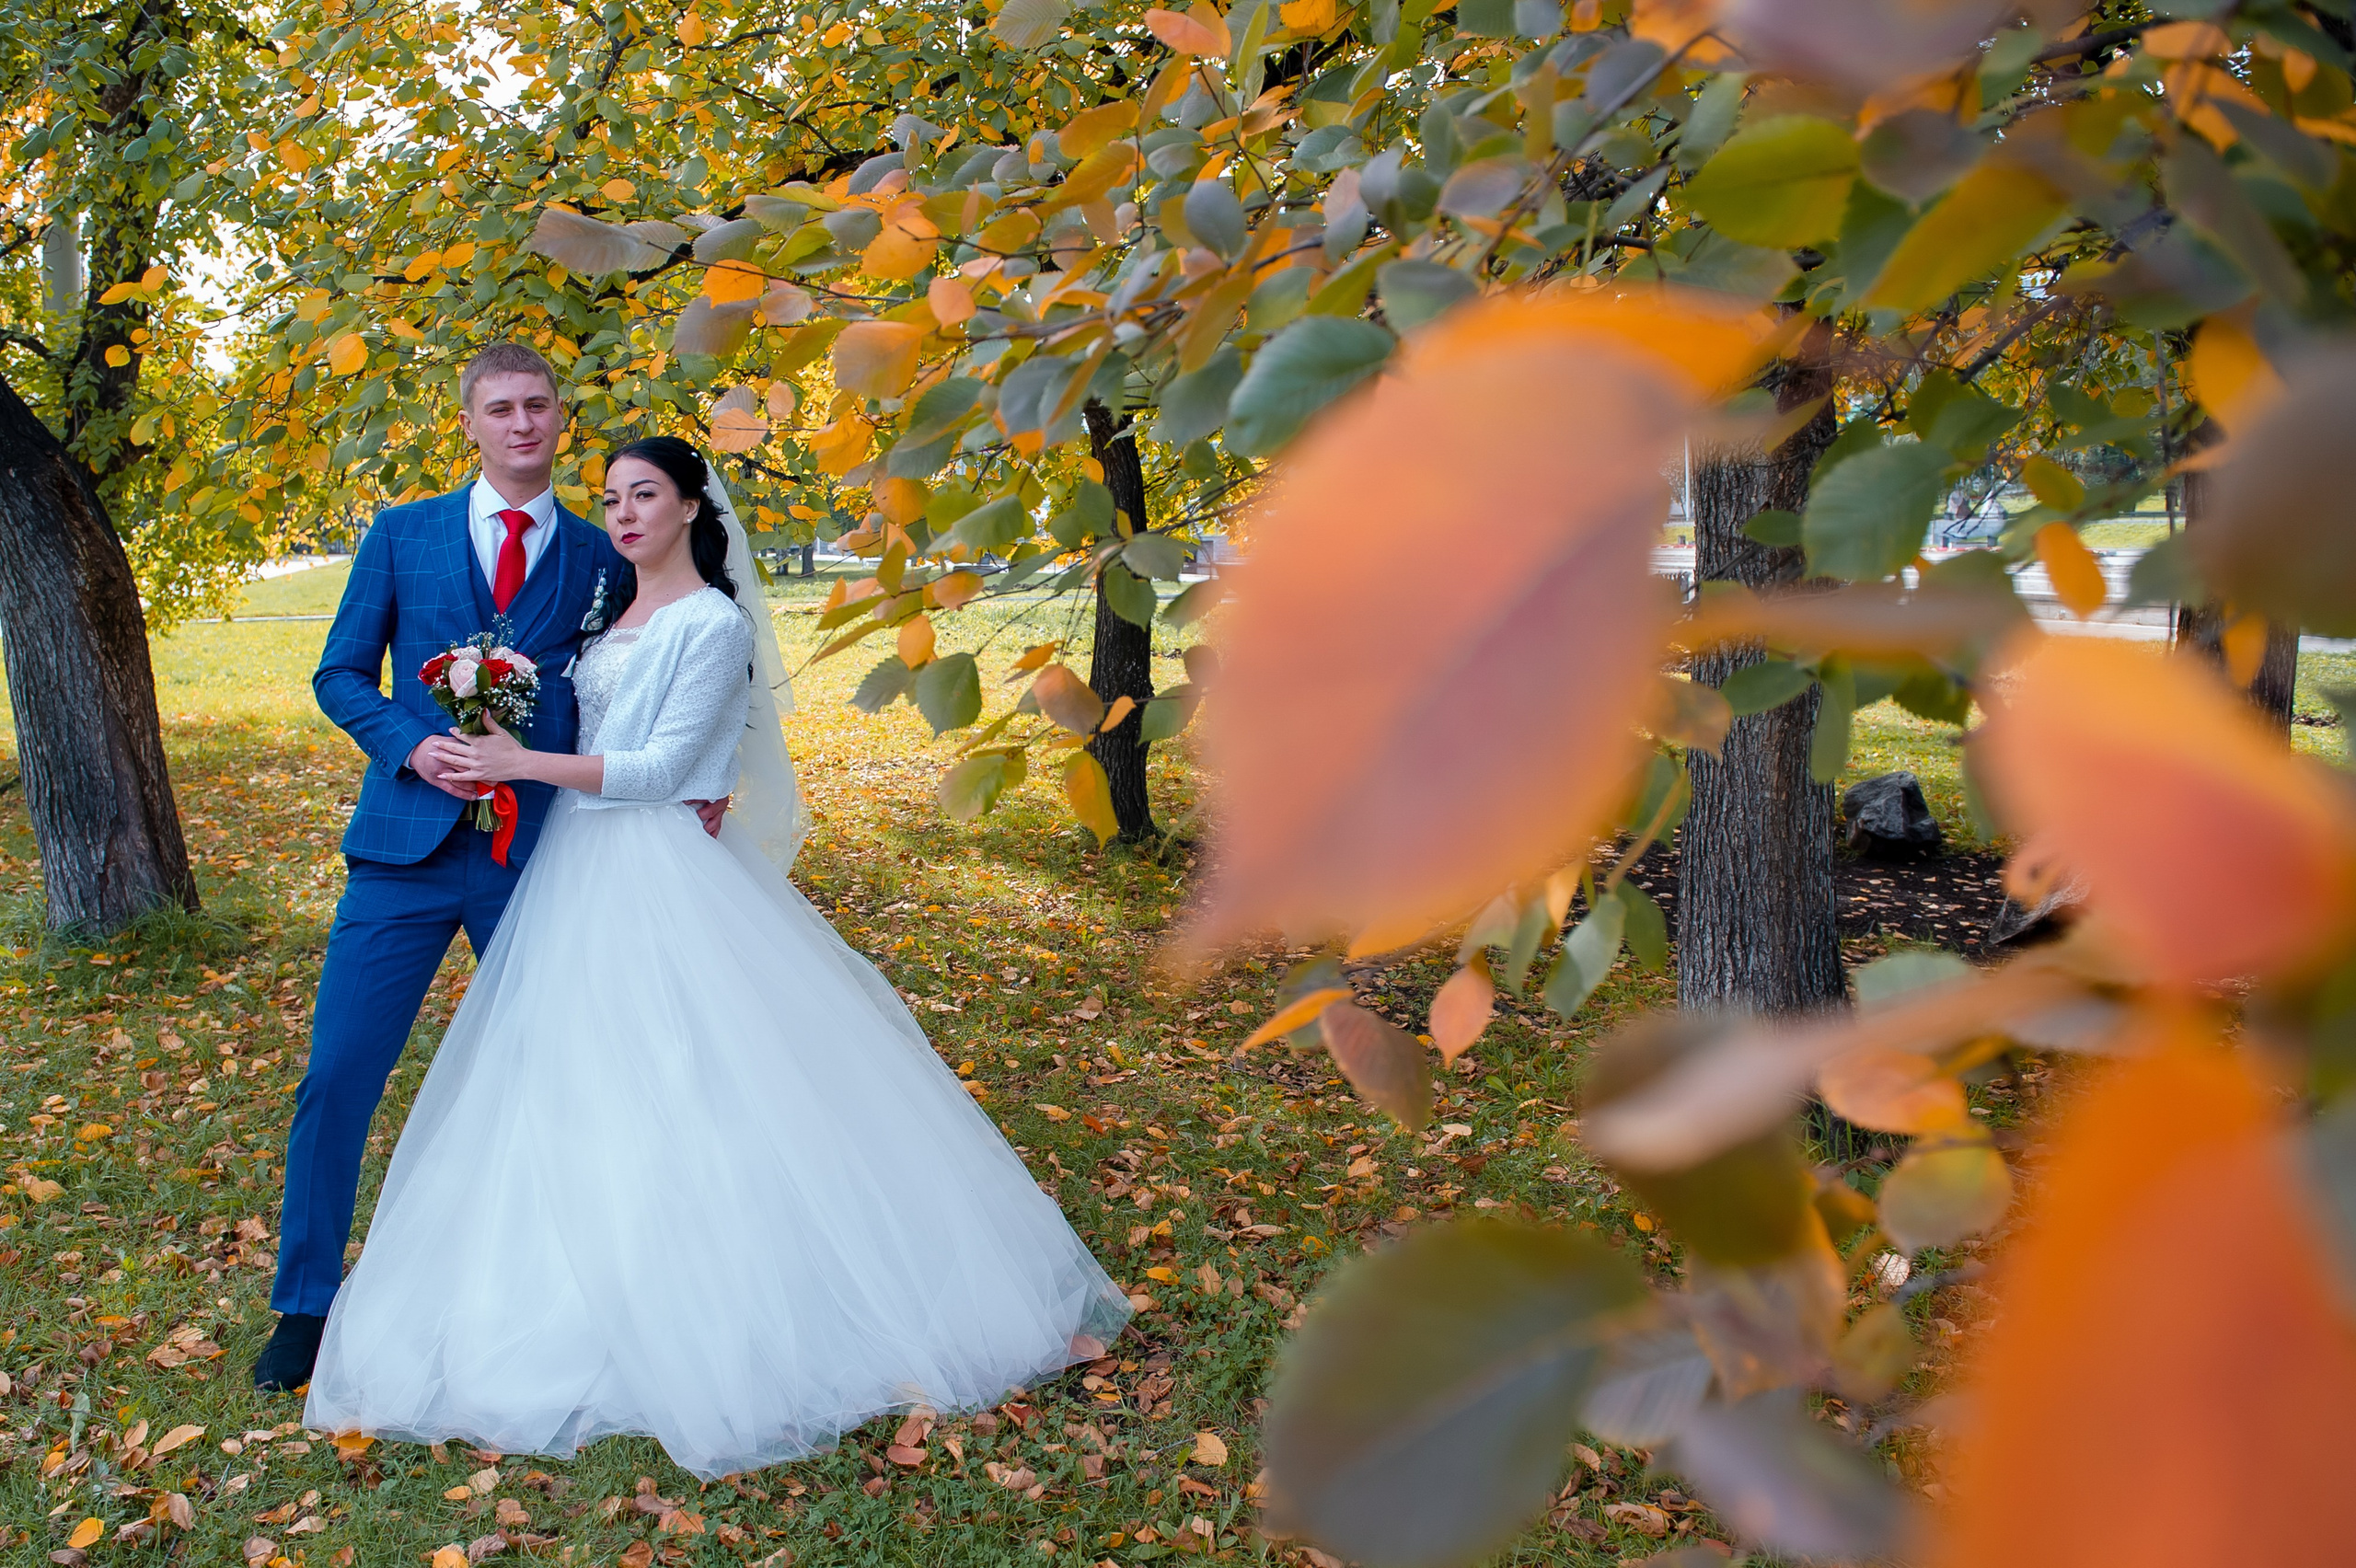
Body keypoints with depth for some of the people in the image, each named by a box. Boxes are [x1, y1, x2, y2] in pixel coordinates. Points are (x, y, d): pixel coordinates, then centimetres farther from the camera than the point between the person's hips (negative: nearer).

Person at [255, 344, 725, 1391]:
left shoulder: (601, 559, 7)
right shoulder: (402, 534, 6)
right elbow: (340, 674, 7)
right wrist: (411, 745, -12)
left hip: (538, 855, 0)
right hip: (407, 844, 0)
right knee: (338, 1072, 0)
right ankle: (306, 1304, 17)